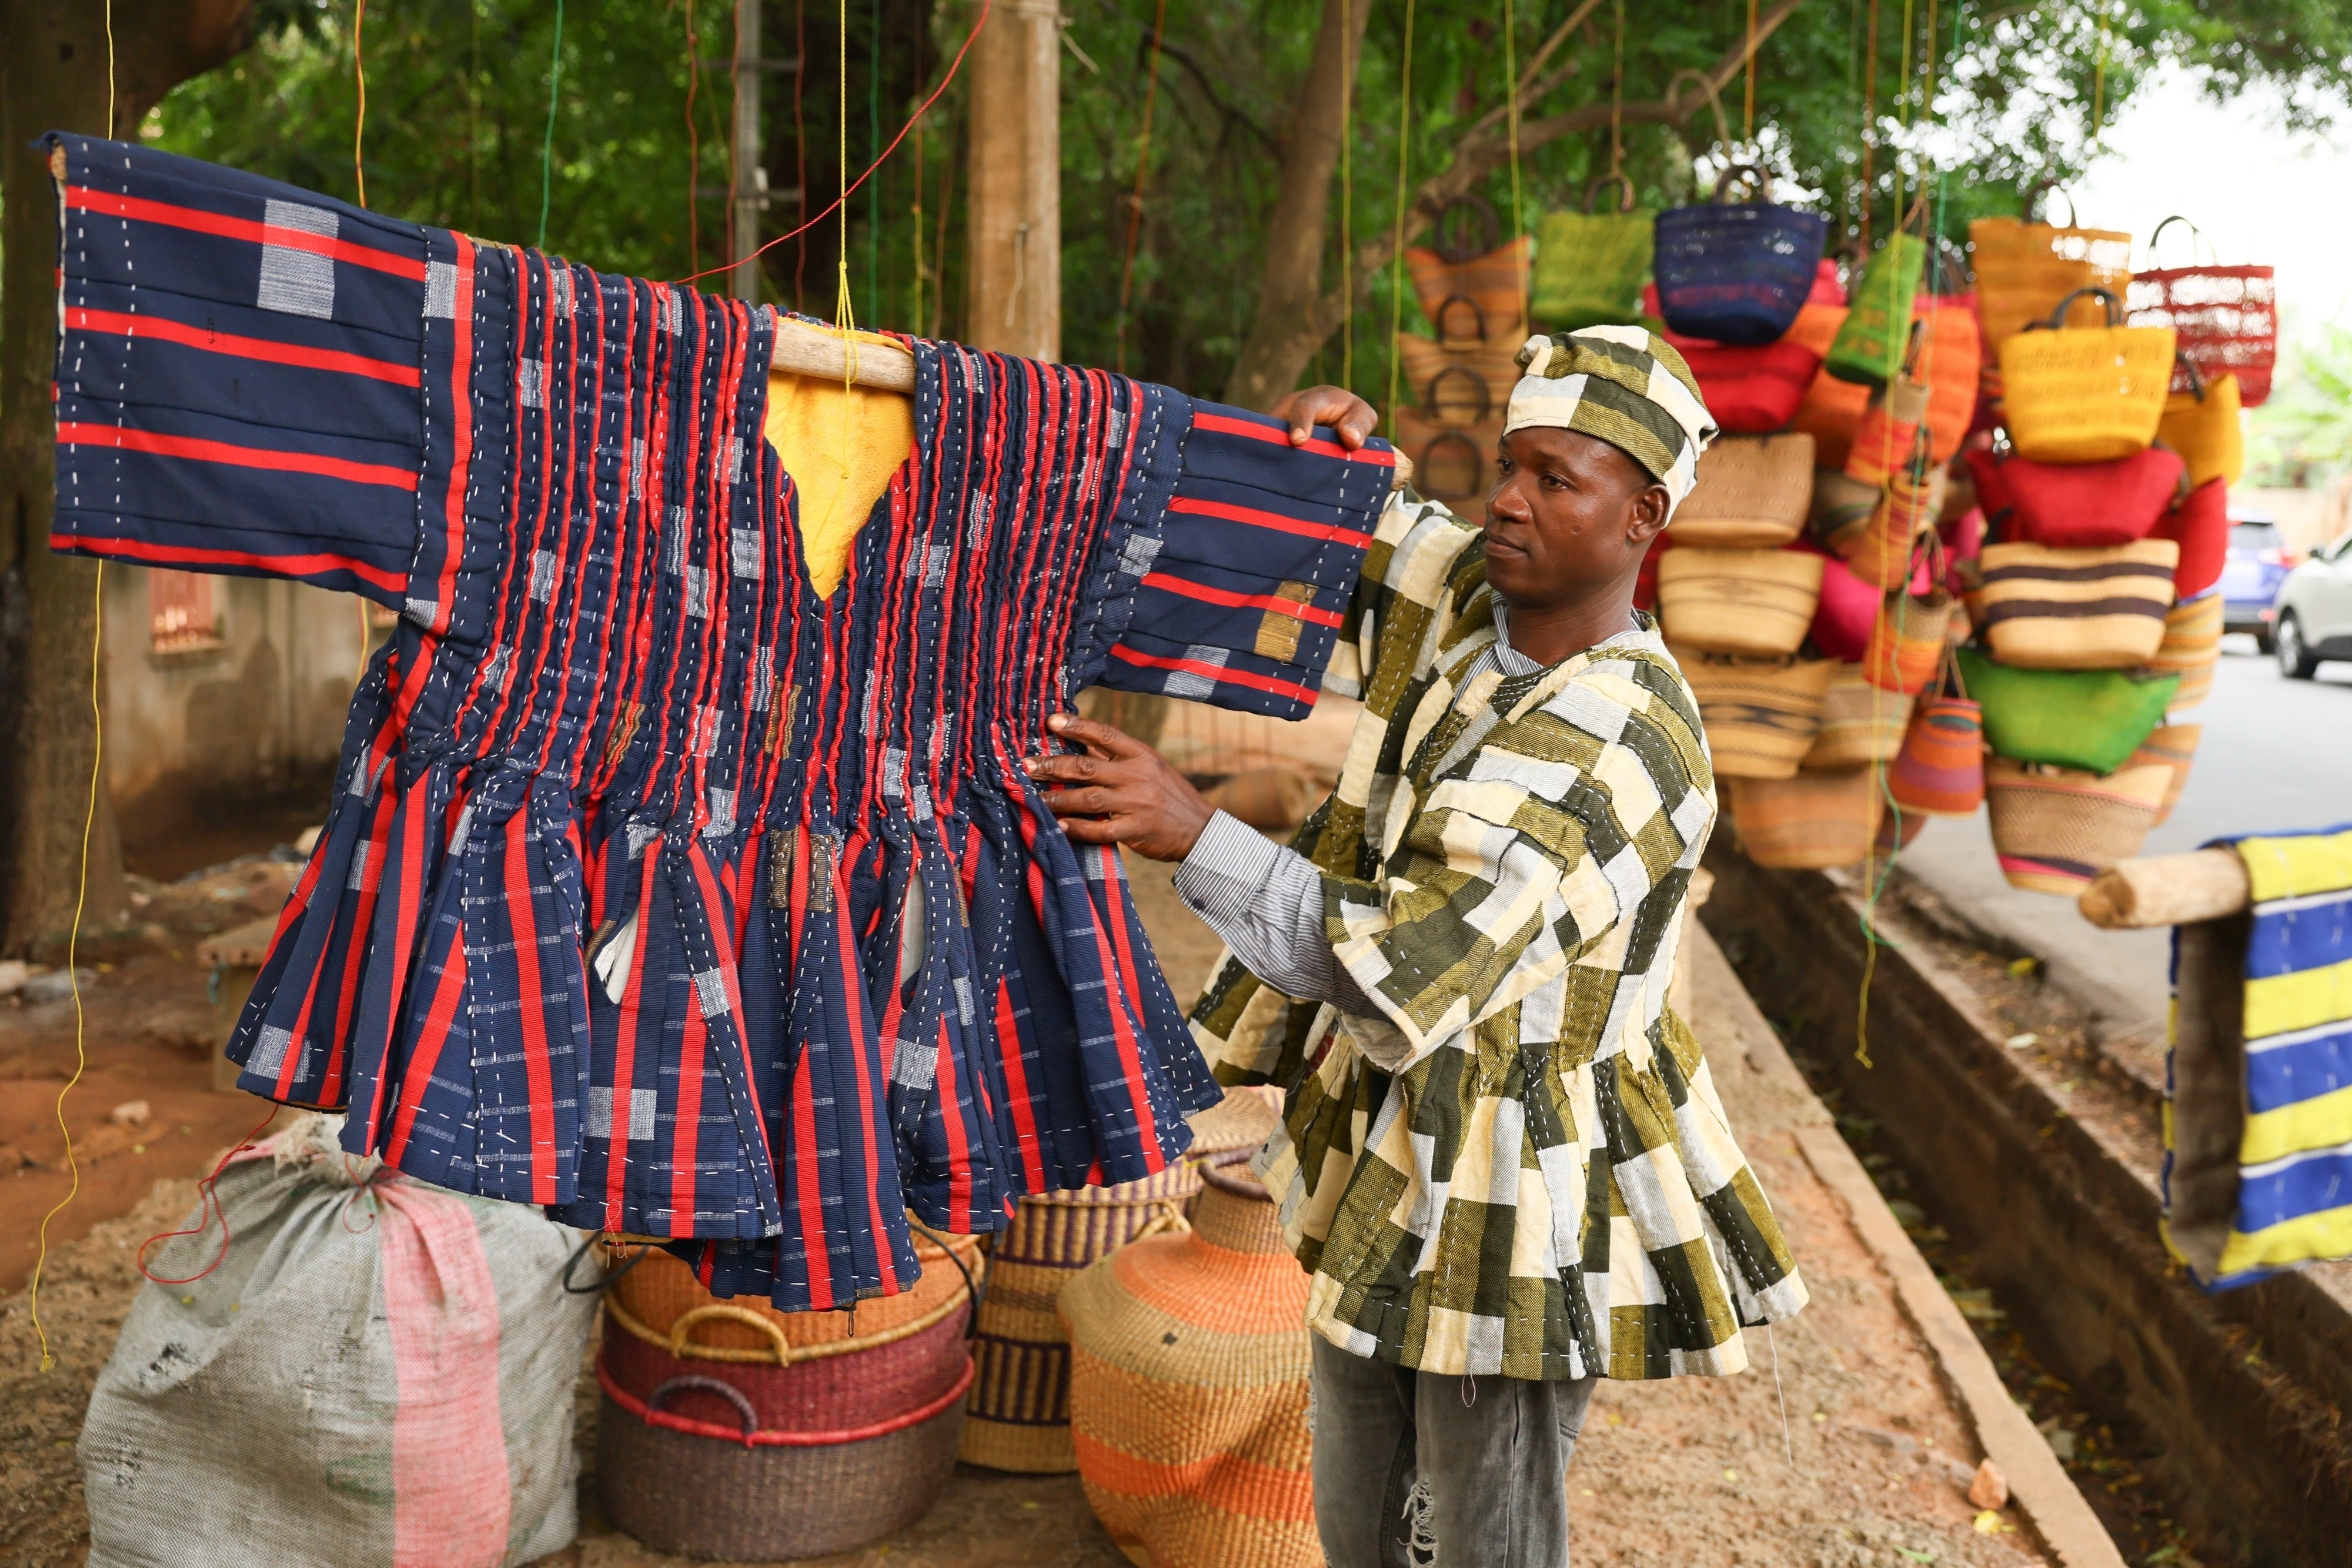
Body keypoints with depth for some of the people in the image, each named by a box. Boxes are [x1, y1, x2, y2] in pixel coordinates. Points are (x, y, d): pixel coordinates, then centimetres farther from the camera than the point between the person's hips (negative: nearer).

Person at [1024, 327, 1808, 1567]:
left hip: (1513, 1198, -8)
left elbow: (1409, 970, -34)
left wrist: (1192, 836, -41)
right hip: (1385, 1154, 8)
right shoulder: (1465, 588, -3)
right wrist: (1312, 448, -11)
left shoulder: (1622, 752, -27)